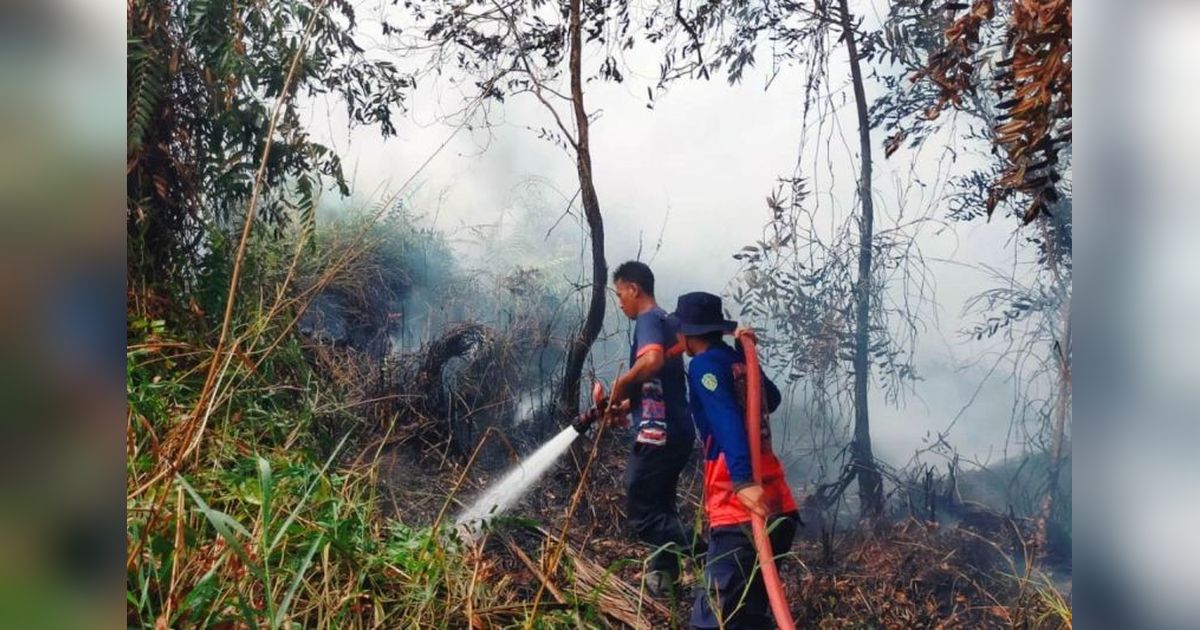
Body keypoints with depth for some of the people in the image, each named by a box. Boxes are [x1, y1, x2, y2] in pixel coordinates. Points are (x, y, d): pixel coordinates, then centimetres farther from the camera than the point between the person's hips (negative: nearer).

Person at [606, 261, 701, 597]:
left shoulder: (649, 319, -11)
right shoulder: (665, 321, 20)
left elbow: (653, 360, -32)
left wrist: (621, 383, -17)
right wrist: (627, 404, 17)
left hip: (659, 433, -10)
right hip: (674, 431, 10)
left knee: (642, 514, -5)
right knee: (659, 509, 17)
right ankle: (662, 578, 23)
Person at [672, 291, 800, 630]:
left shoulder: (705, 364, -5)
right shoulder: (740, 359, 18)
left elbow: (726, 421, -20)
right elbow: (772, 399, 37)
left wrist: (742, 480, -29)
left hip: (743, 512, -9)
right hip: (777, 507, 9)